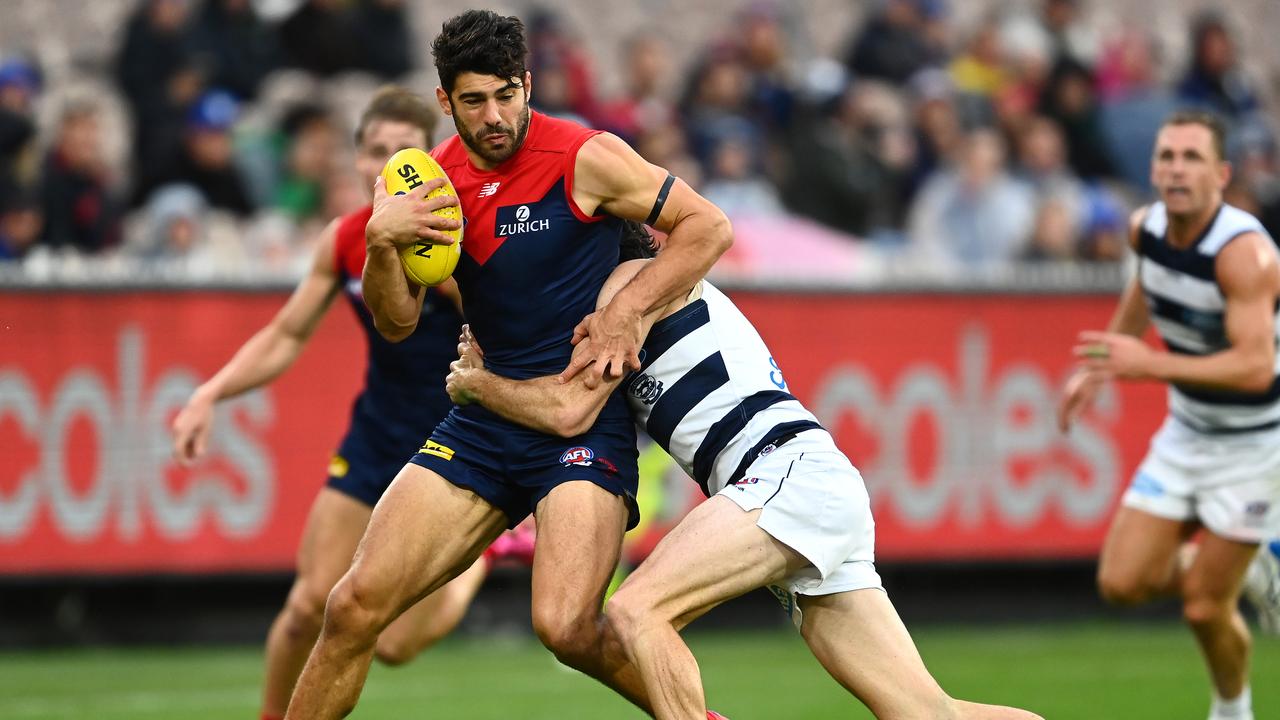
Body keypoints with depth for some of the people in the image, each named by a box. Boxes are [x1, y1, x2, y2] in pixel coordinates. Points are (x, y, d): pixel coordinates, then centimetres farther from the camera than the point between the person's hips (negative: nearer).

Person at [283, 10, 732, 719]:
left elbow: (709, 227, -5)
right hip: (483, 418, 5)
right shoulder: (432, 184, 5)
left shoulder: (586, 159, -10)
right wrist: (380, 241, -12)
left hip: (584, 416, -5)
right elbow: (397, 322, 7)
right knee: (355, 605, -3)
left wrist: (626, 311, -16)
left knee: (565, 625, -23)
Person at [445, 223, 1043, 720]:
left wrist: (474, 383, 13)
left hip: (794, 473, -9)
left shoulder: (635, 276, 4)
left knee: (636, 609, -18)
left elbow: (568, 410, -3)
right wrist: (490, 366, 24)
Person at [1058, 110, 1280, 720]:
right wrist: (1099, 366, 17)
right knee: (1122, 583, -2)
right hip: (1186, 433, 7)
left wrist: (1150, 365, -41)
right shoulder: (1146, 228, -6)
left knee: (1204, 608, -4)